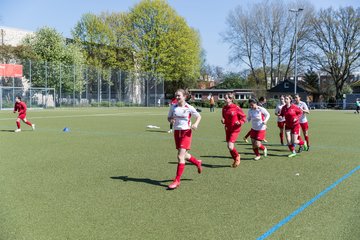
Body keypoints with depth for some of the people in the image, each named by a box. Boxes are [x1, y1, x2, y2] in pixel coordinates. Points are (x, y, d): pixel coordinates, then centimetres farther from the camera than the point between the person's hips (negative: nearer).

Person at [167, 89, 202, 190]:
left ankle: (177, 180, -5)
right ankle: (197, 162, 47)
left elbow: (199, 116, 5)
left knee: (180, 156, -12)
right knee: (184, 155, 16)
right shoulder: (173, 107, 3)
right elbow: (169, 117, 12)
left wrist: (196, 124, -14)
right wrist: (171, 120, -12)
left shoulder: (189, 108, -7)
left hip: (186, 132, -5)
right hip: (176, 132, 5)